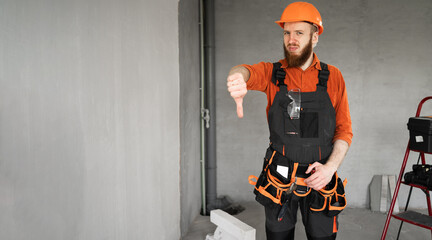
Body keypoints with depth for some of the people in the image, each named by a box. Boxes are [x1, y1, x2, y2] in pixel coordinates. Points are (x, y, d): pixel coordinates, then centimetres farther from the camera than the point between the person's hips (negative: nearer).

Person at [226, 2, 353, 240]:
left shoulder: (333, 77, 1)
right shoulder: (273, 72, -1)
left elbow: (344, 131, 2)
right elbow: (247, 71, -25)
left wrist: (330, 167, -14)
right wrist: (237, 77, -50)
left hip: (319, 178, 0)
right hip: (279, 177, 0)